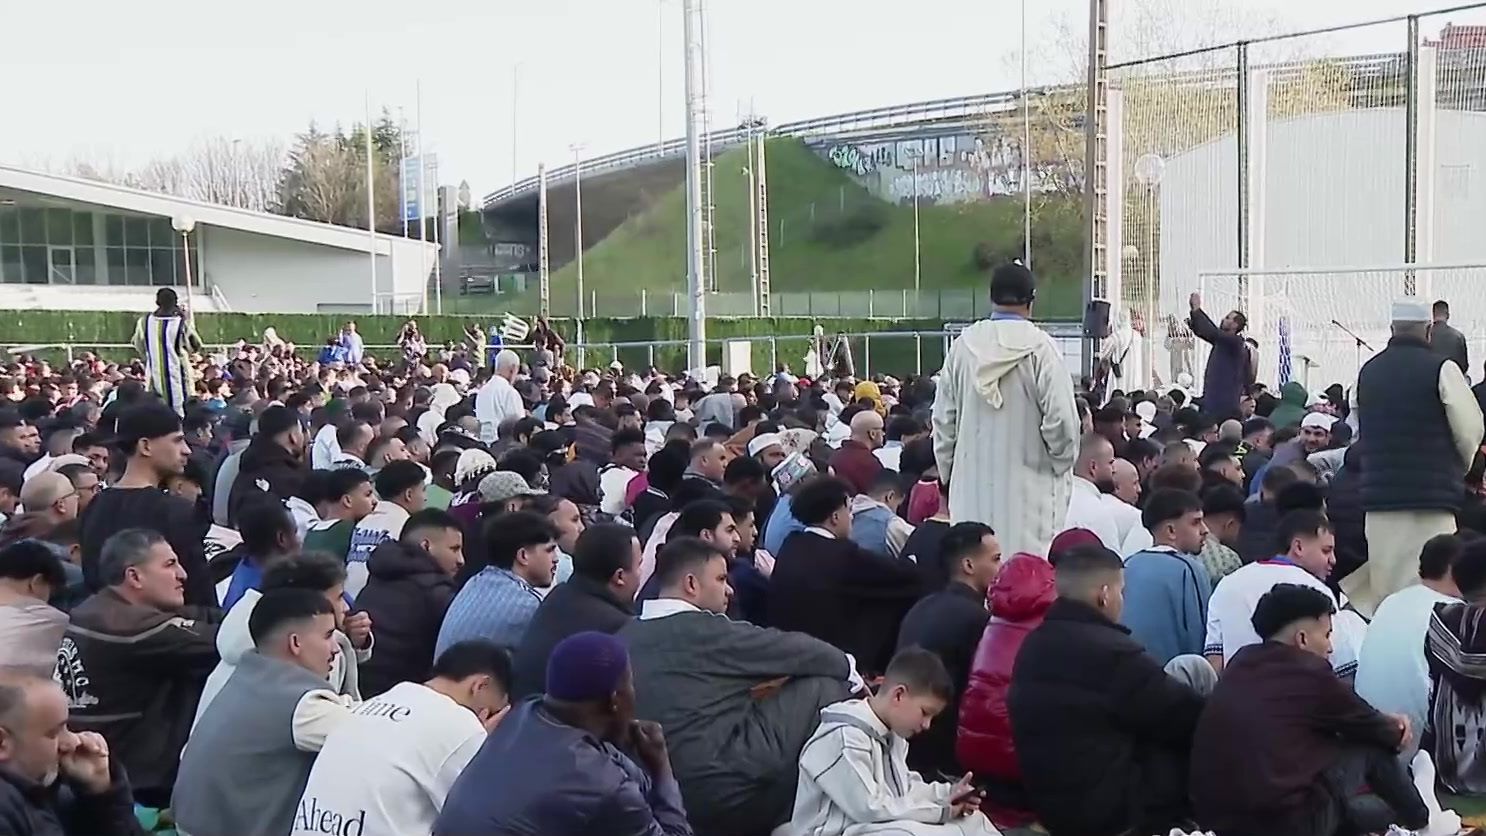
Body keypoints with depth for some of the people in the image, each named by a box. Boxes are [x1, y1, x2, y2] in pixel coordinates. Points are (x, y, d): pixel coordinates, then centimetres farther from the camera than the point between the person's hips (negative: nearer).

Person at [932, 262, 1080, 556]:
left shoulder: (963, 346, 0)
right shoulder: (1039, 347, -12)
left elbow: (943, 418, 7)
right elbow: (1060, 418, -13)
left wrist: (947, 472, 18)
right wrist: (1063, 464, 5)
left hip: (972, 484, 4)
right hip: (1029, 485, -4)